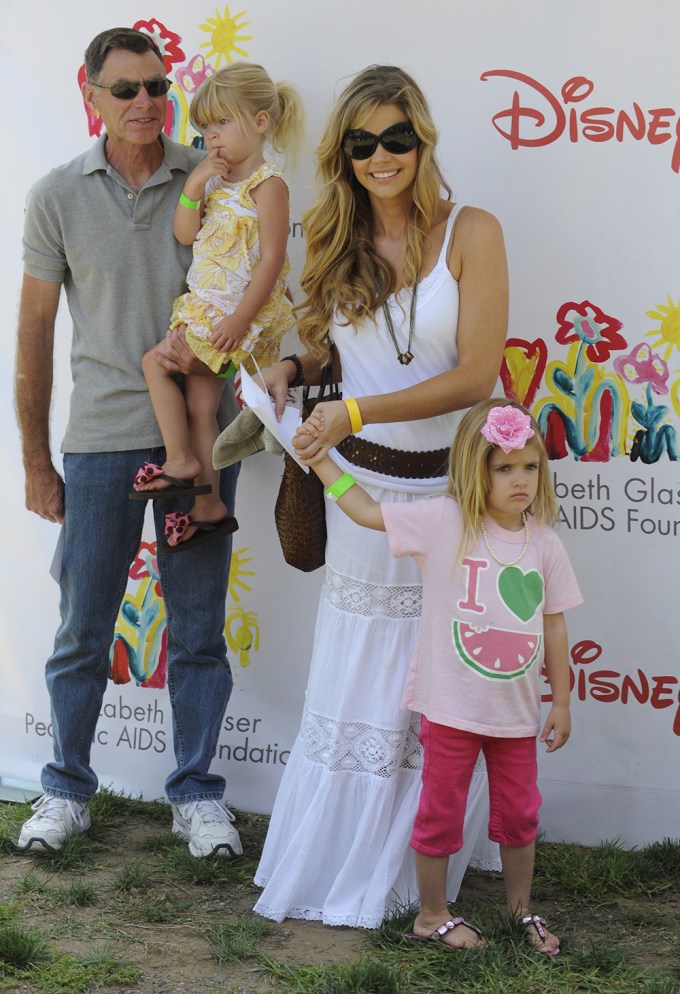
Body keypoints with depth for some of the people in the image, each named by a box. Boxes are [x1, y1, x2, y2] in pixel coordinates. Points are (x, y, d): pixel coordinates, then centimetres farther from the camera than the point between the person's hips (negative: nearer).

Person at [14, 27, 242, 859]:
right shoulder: (58, 196, 1)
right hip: (101, 437, 0)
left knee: (198, 625, 7)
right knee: (84, 627, 7)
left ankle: (196, 791, 20)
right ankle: (67, 789, 23)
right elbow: (35, 332, 4)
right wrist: (35, 462, 5)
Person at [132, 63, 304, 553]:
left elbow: (272, 258, -20)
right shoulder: (217, 178, 11)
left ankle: (180, 461, 3)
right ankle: (208, 506, 14)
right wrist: (193, 186, -8)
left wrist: (241, 317, -22)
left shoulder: (267, 184, -15)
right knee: (199, 404, 7)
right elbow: (185, 234, 6)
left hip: (238, 312, -8)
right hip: (208, 307, 8)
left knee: (156, 361, -6)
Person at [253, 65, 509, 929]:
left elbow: (477, 375, -15)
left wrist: (357, 411, -22)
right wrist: (294, 369, -5)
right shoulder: (338, 243, 5)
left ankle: (419, 867, 22)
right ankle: (337, 861, 22)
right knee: (357, 674, 9)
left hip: (448, 483, -3)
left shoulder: (471, 234, -9)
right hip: (362, 483, 3)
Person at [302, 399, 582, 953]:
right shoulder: (443, 522, -12)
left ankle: (522, 908, 37)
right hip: (451, 708, -3)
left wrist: (562, 703, 7)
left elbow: (554, 626, 5)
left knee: (519, 814, 17)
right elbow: (367, 511, -6)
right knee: (441, 812, 10)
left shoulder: (544, 544, -1)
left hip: (516, 711, 3)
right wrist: (319, 458, -6)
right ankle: (432, 915, 28)